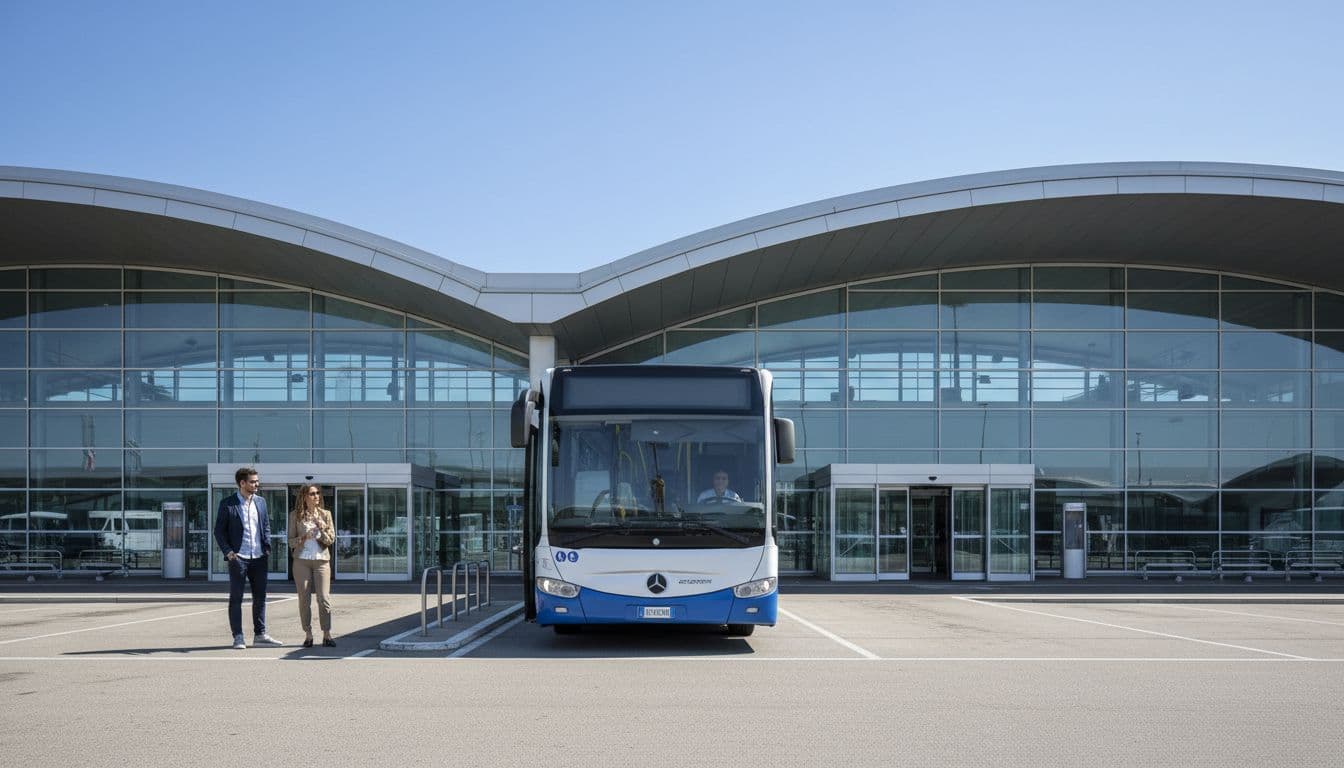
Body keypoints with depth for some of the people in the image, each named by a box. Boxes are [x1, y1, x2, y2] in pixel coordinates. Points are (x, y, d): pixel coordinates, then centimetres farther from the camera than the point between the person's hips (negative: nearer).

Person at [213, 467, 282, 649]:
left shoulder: (260, 501, 10)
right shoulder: (227, 503, -4)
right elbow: (219, 530, -1)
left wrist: (267, 547, 3)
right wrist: (228, 551, -11)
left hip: (259, 558, 5)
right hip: (238, 558, -5)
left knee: (260, 597, 9)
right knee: (236, 598, 1)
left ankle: (260, 634, 17)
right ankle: (238, 637, 5)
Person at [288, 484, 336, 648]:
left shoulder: (325, 514, 7)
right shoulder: (296, 515, 4)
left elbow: (331, 540, 4)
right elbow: (291, 541, 5)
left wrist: (321, 528, -12)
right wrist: (303, 539, -14)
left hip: (321, 560, 0)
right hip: (302, 560, 0)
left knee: (324, 598, -6)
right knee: (304, 599, 0)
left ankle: (327, 635, -3)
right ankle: (308, 635, 7)